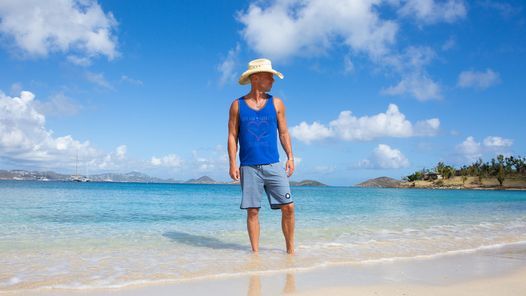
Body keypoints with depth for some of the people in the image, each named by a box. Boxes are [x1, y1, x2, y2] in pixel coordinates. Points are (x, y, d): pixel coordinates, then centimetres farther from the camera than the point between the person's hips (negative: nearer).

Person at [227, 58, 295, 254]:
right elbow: (232, 136, 3)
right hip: (248, 168, -1)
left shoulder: (276, 103, 10)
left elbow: (283, 133, 11)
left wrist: (290, 157, 1)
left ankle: (290, 250, 12)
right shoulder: (237, 105, 5)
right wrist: (233, 164, -5)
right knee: (252, 211, 2)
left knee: (288, 207, -3)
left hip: (273, 166, 2)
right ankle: (255, 251, 14)